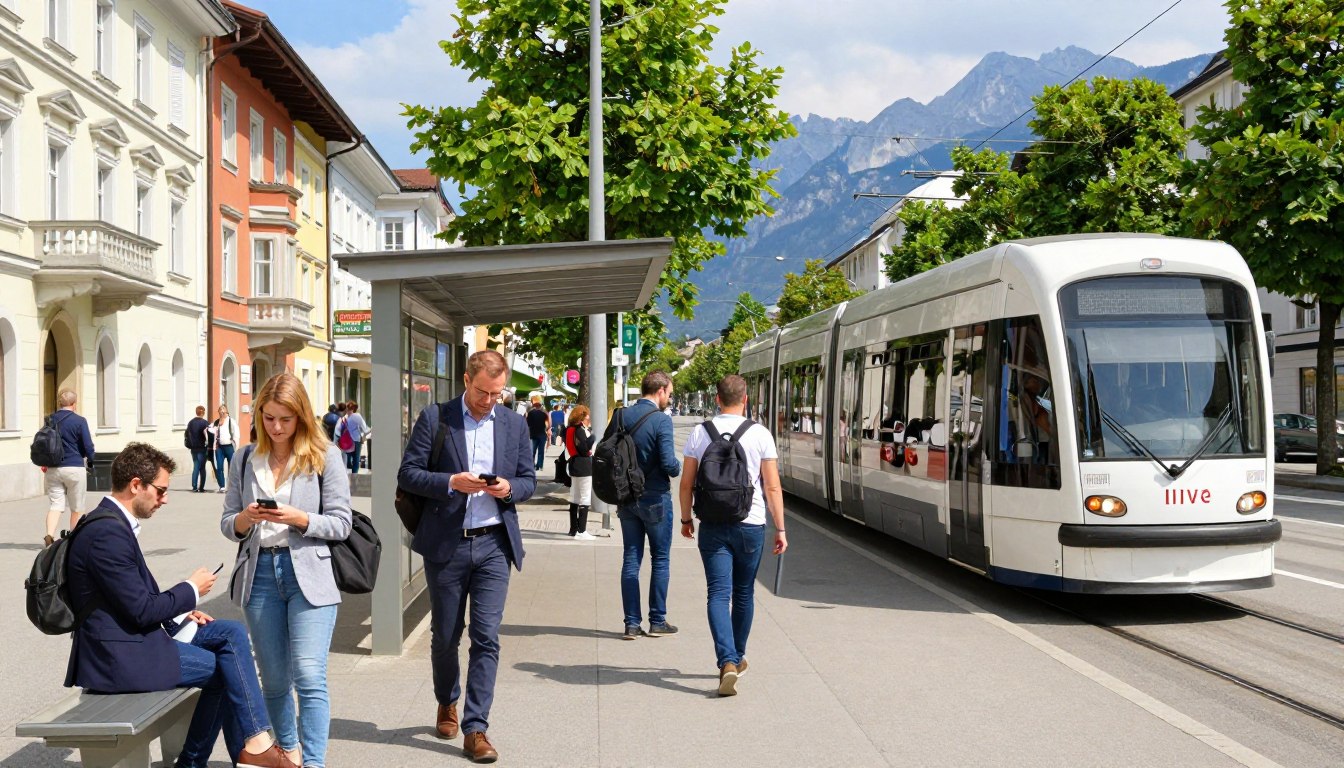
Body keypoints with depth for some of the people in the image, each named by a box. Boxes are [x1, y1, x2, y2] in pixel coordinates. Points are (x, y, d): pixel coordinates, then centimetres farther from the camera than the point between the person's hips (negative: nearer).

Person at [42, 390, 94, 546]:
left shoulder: (49, 420, 5)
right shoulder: (79, 421, -10)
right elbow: (88, 446, -10)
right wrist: (90, 461, 8)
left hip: (53, 469, 4)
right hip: (75, 467, -4)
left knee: (55, 505, 3)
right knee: (77, 509, 9)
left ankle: (49, 535, -19)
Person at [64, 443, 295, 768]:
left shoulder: (112, 524, 10)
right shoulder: (108, 533, -21)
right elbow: (141, 610, -21)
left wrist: (180, 614, 7)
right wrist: (192, 590, -6)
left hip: (131, 639, 9)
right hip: (121, 656, -9)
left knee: (233, 632, 5)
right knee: (227, 666, -5)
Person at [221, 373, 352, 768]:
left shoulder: (325, 457, -2)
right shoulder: (246, 460, 9)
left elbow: (341, 524, -3)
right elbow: (227, 524, 11)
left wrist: (299, 519, -18)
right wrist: (244, 519, -11)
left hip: (309, 575, -4)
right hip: (259, 573, 4)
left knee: (309, 676, -12)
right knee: (274, 680, 13)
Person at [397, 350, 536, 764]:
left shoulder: (515, 423, 7)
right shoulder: (434, 418, -1)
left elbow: (529, 480, 11)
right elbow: (407, 473, -4)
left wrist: (509, 488, -12)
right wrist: (451, 482, -19)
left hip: (494, 544, 1)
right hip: (445, 544, -1)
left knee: (486, 638, -4)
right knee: (445, 636, 12)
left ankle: (475, 728, 1)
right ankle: (447, 703, 38)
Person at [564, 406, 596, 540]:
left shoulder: (571, 429, 12)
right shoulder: (580, 431, -16)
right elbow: (584, 449, -23)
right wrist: (591, 435, -18)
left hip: (574, 466, 10)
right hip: (584, 467, -10)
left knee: (574, 499, 15)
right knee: (585, 499, -7)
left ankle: (573, 529, 22)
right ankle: (581, 531, -7)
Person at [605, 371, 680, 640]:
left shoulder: (621, 416, 1)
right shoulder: (661, 420, -16)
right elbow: (669, 464, -21)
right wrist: (678, 469, 1)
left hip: (626, 498, 5)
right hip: (655, 499, -5)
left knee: (631, 559, 10)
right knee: (660, 560, 8)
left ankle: (632, 623, 10)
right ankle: (657, 622, 14)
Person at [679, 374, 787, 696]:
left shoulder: (699, 433, 0)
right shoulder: (760, 434, -4)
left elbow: (686, 483, 4)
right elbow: (773, 487, -5)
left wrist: (686, 518, 18)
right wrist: (780, 529, 1)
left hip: (712, 525, 0)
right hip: (750, 525, 0)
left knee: (718, 594, -3)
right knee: (744, 593, 16)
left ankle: (727, 662, -19)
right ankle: (737, 658, 29)